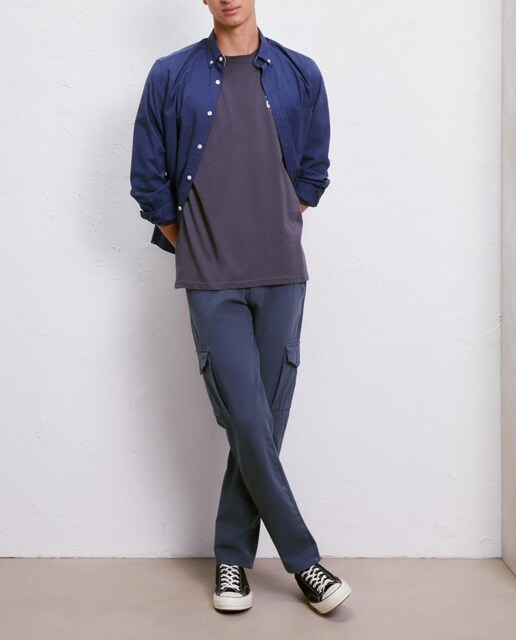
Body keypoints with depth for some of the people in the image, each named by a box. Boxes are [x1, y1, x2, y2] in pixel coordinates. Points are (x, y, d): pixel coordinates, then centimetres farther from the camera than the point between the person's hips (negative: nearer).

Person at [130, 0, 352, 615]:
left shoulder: (299, 74, 8)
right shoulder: (171, 77, 4)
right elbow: (149, 179, 7)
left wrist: (276, 236, 12)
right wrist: (192, 248, 8)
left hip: (282, 276, 2)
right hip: (212, 283, -2)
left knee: (263, 424, 4)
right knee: (248, 424, -7)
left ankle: (232, 555, 21)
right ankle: (301, 559, 10)